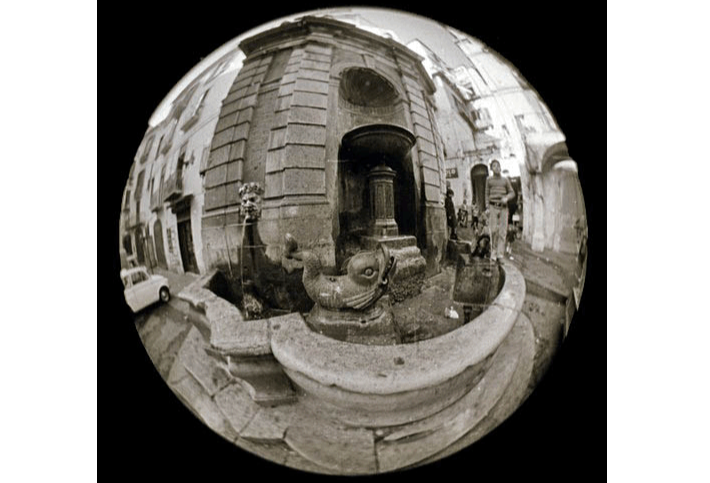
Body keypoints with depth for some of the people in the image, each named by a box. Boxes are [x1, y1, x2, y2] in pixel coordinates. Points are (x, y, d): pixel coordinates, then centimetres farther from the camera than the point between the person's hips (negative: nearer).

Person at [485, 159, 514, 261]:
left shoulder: (505, 180, 9)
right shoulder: (489, 179, 8)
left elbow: (512, 192, 11)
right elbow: (487, 194, 8)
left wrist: (506, 198, -11)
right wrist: (487, 208, -1)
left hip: (503, 207, 1)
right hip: (493, 207, -1)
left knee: (503, 231, -5)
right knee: (493, 230, -10)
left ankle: (500, 254, -3)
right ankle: (493, 252, 3)